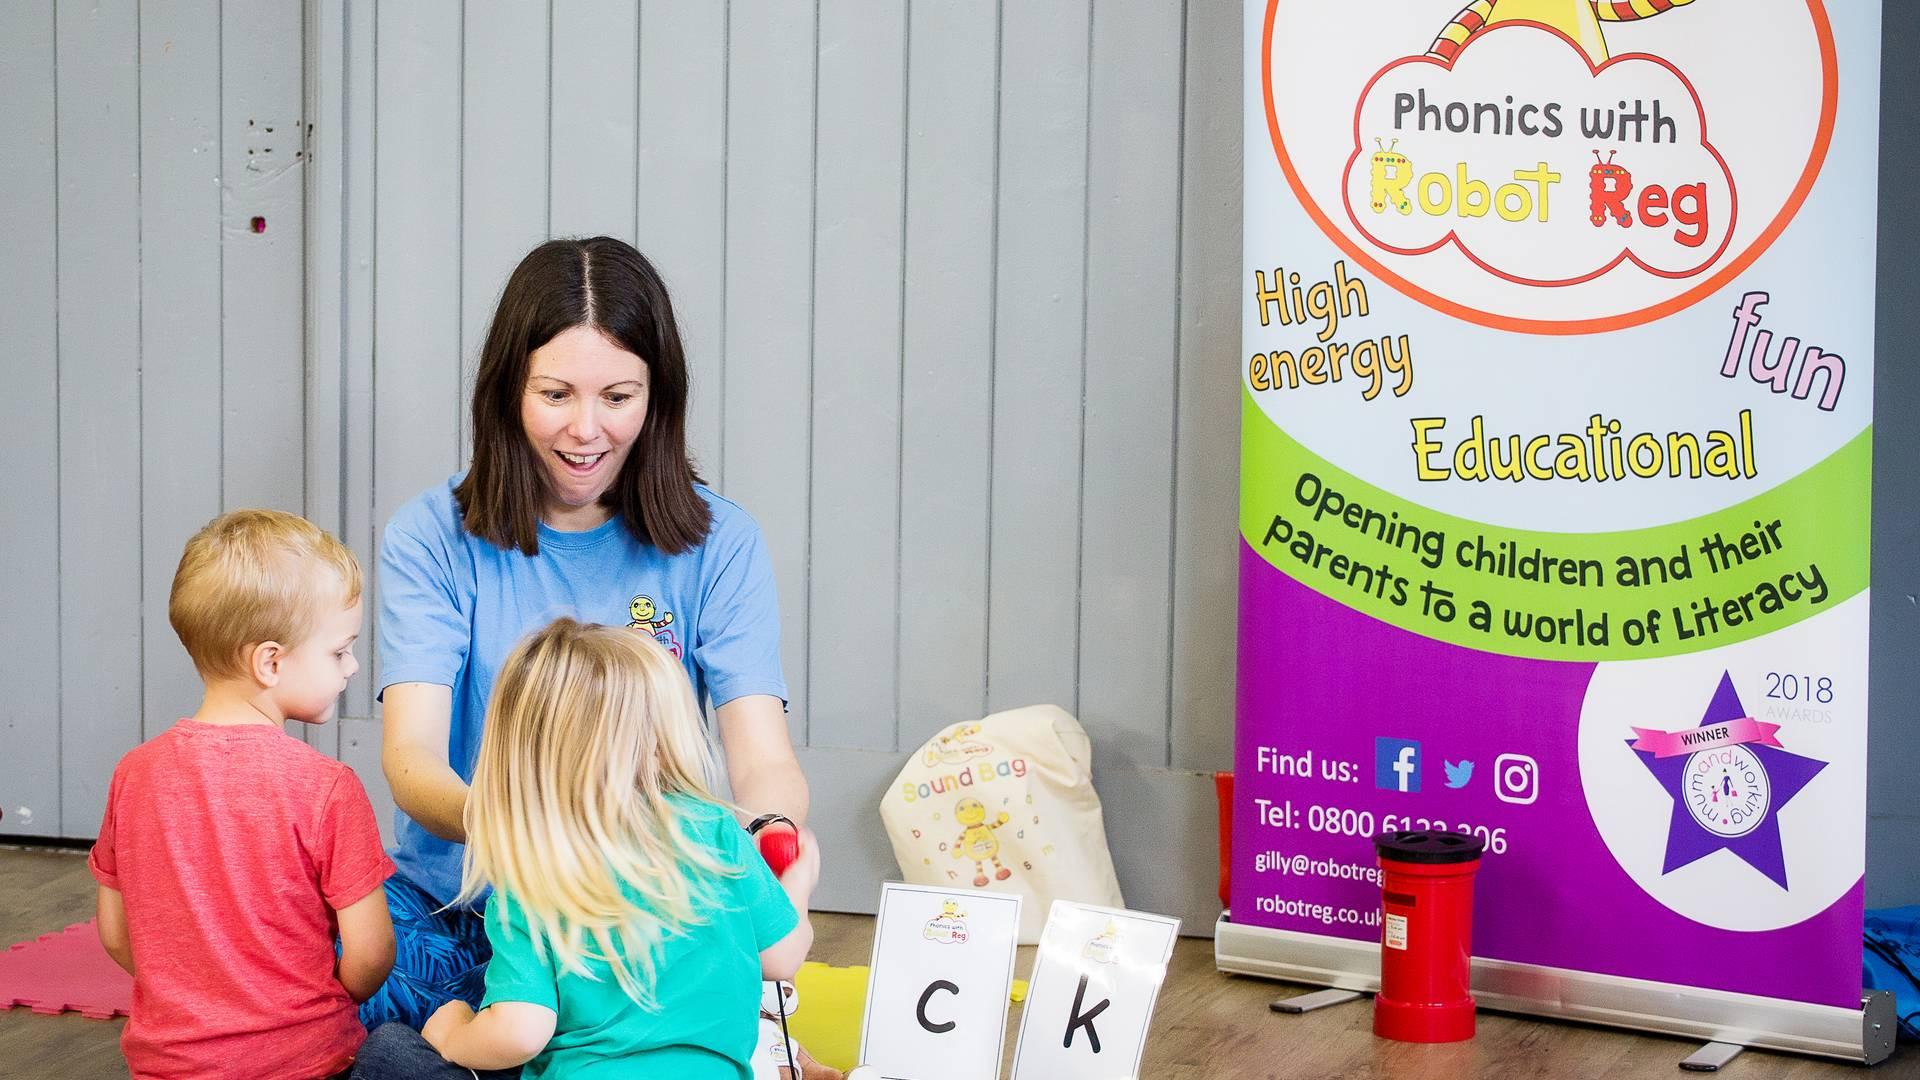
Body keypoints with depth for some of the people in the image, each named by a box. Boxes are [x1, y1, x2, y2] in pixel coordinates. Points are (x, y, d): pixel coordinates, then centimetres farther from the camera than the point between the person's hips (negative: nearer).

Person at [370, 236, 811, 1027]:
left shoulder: (715, 546, 3)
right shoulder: (431, 540, 1)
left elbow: (764, 762, -6)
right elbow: (411, 759, -11)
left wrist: (772, 833, -33)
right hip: (452, 912, 1)